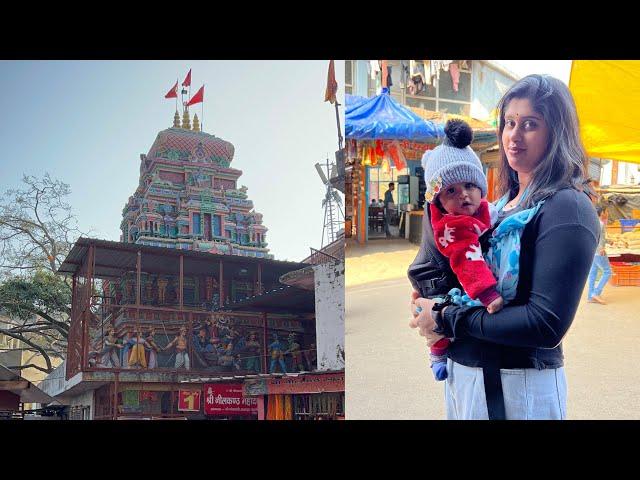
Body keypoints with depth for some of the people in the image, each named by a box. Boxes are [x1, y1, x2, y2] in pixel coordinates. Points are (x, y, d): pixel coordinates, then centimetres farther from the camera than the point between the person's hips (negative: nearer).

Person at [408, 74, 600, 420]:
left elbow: (547, 324, -22)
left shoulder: (567, 207, -15)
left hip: (517, 387, -7)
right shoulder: (505, 201, 8)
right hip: (460, 371, 7)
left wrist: (447, 319, -17)